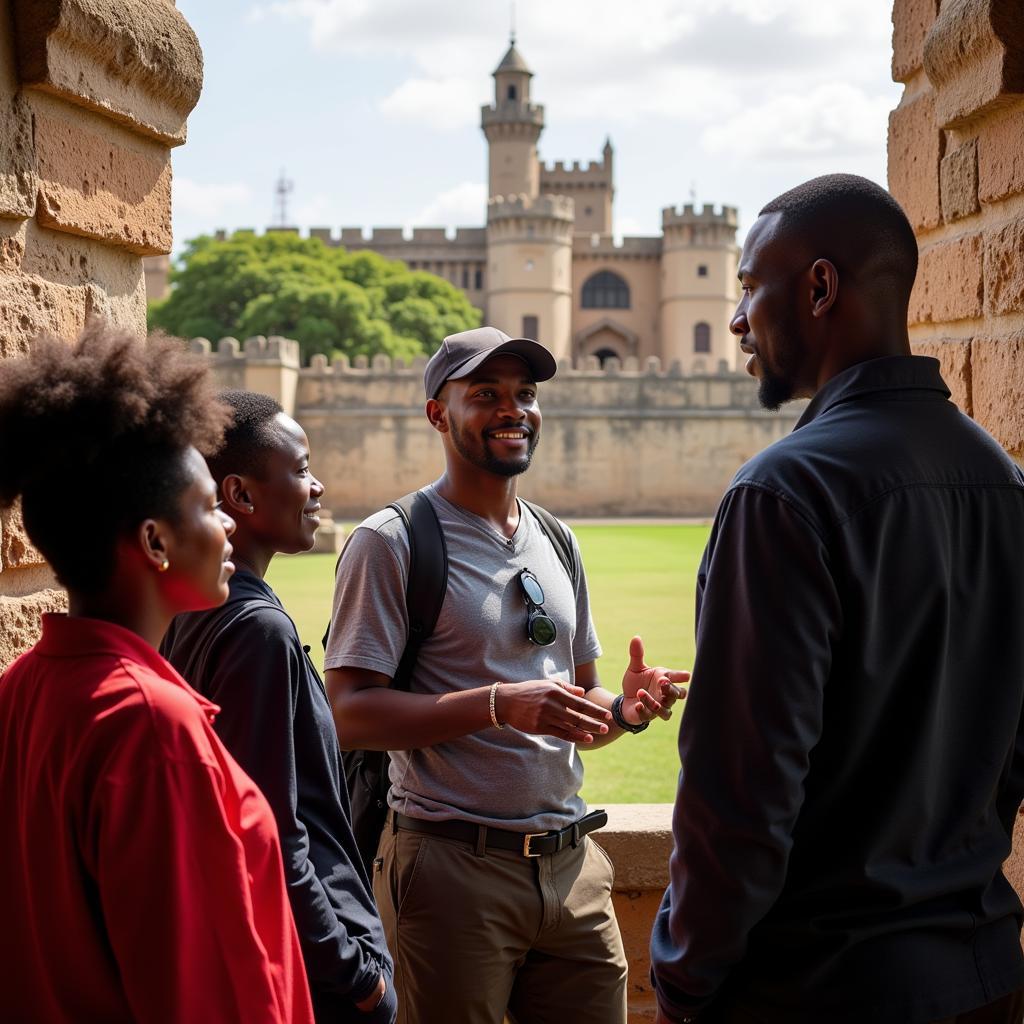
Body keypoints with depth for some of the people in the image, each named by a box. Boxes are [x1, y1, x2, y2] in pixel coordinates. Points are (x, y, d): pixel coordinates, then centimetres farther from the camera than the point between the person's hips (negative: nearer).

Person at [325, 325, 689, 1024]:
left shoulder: (557, 542, 15)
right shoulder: (393, 541, -6)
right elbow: (353, 713, -14)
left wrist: (626, 710, -2)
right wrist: (500, 704, -23)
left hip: (572, 864, 6)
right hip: (454, 867, -6)